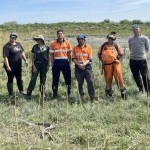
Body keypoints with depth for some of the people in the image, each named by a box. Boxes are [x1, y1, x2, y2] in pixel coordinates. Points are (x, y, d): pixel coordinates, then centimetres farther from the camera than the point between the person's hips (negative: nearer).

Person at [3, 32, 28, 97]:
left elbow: (22, 52, 18)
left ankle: (21, 90, 37)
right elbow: (5, 57, -19)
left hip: (18, 66, 7)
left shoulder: (18, 44, 8)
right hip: (11, 67, -7)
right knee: (10, 80, 5)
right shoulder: (7, 46, -15)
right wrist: (7, 66, -24)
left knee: (19, 78, 20)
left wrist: (25, 60, 11)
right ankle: (11, 94, 14)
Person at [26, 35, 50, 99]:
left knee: (43, 79, 8)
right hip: (36, 64, -1)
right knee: (33, 79, -6)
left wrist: (48, 65, 2)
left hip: (44, 65, 1)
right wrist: (33, 66, -5)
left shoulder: (46, 47, 0)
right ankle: (29, 93, 0)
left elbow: (48, 57, 8)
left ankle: (42, 93, 21)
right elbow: (33, 57, 2)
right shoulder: (35, 47, 0)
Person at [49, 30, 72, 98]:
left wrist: (69, 63, 1)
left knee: (68, 78, 4)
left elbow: (69, 54, 7)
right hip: (56, 62, 0)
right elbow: (51, 55, 4)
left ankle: (69, 92, 18)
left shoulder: (67, 43, 5)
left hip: (65, 62, 0)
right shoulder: (53, 44, 3)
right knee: (55, 79, 3)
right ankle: (55, 94, 13)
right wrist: (52, 64, -3)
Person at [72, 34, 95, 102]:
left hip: (87, 67, -1)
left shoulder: (89, 47, 5)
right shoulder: (75, 48, 8)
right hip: (78, 68, 1)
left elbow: (89, 59, 0)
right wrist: (79, 64, -12)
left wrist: (84, 64, -16)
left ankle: (92, 97, -3)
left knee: (90, 81, -10)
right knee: (80, 83, 8)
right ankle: (81, 96, 24)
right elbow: (73, 58, 2)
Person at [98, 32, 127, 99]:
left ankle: (123, 90, 7)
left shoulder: (116, 46, 6)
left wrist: (119, 60, -5)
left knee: (119, 78, -8)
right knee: (108, 79, 10)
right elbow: (99, 54, 18)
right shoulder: (103, 46, 8)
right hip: (107, 65, 1)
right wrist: (101, 60, 5)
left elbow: (121, 54, 10)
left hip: (115, 64, -1)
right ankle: (108, 92, 29)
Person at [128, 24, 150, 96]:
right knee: (136, 76, 10)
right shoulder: (130, 39, 8)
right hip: (133, 60, 3)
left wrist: (142, 54, 10)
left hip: (142, 60, -3)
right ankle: (140, 89, 26)